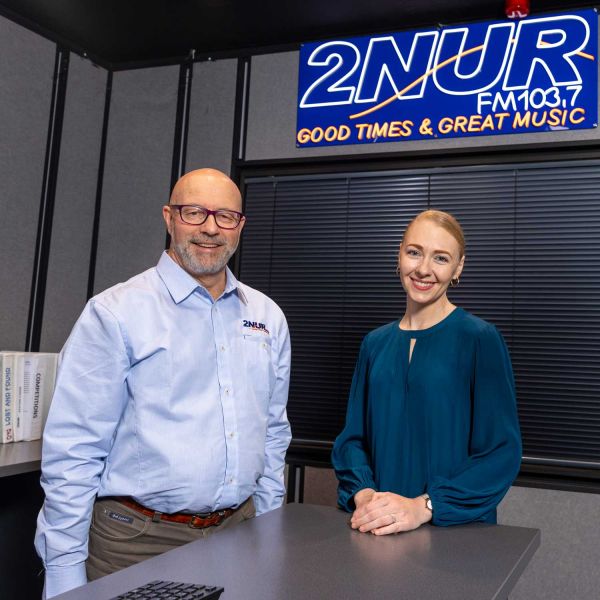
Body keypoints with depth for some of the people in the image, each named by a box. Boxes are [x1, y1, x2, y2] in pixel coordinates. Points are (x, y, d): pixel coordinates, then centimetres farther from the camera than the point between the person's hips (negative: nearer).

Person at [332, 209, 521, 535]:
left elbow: (502, 451, -12)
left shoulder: (480, 339, -8)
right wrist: (363, 494, -11)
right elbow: (352, 437, 7)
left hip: (458, 530, -3)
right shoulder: (375, 343, 5)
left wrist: (424, 507, -21)